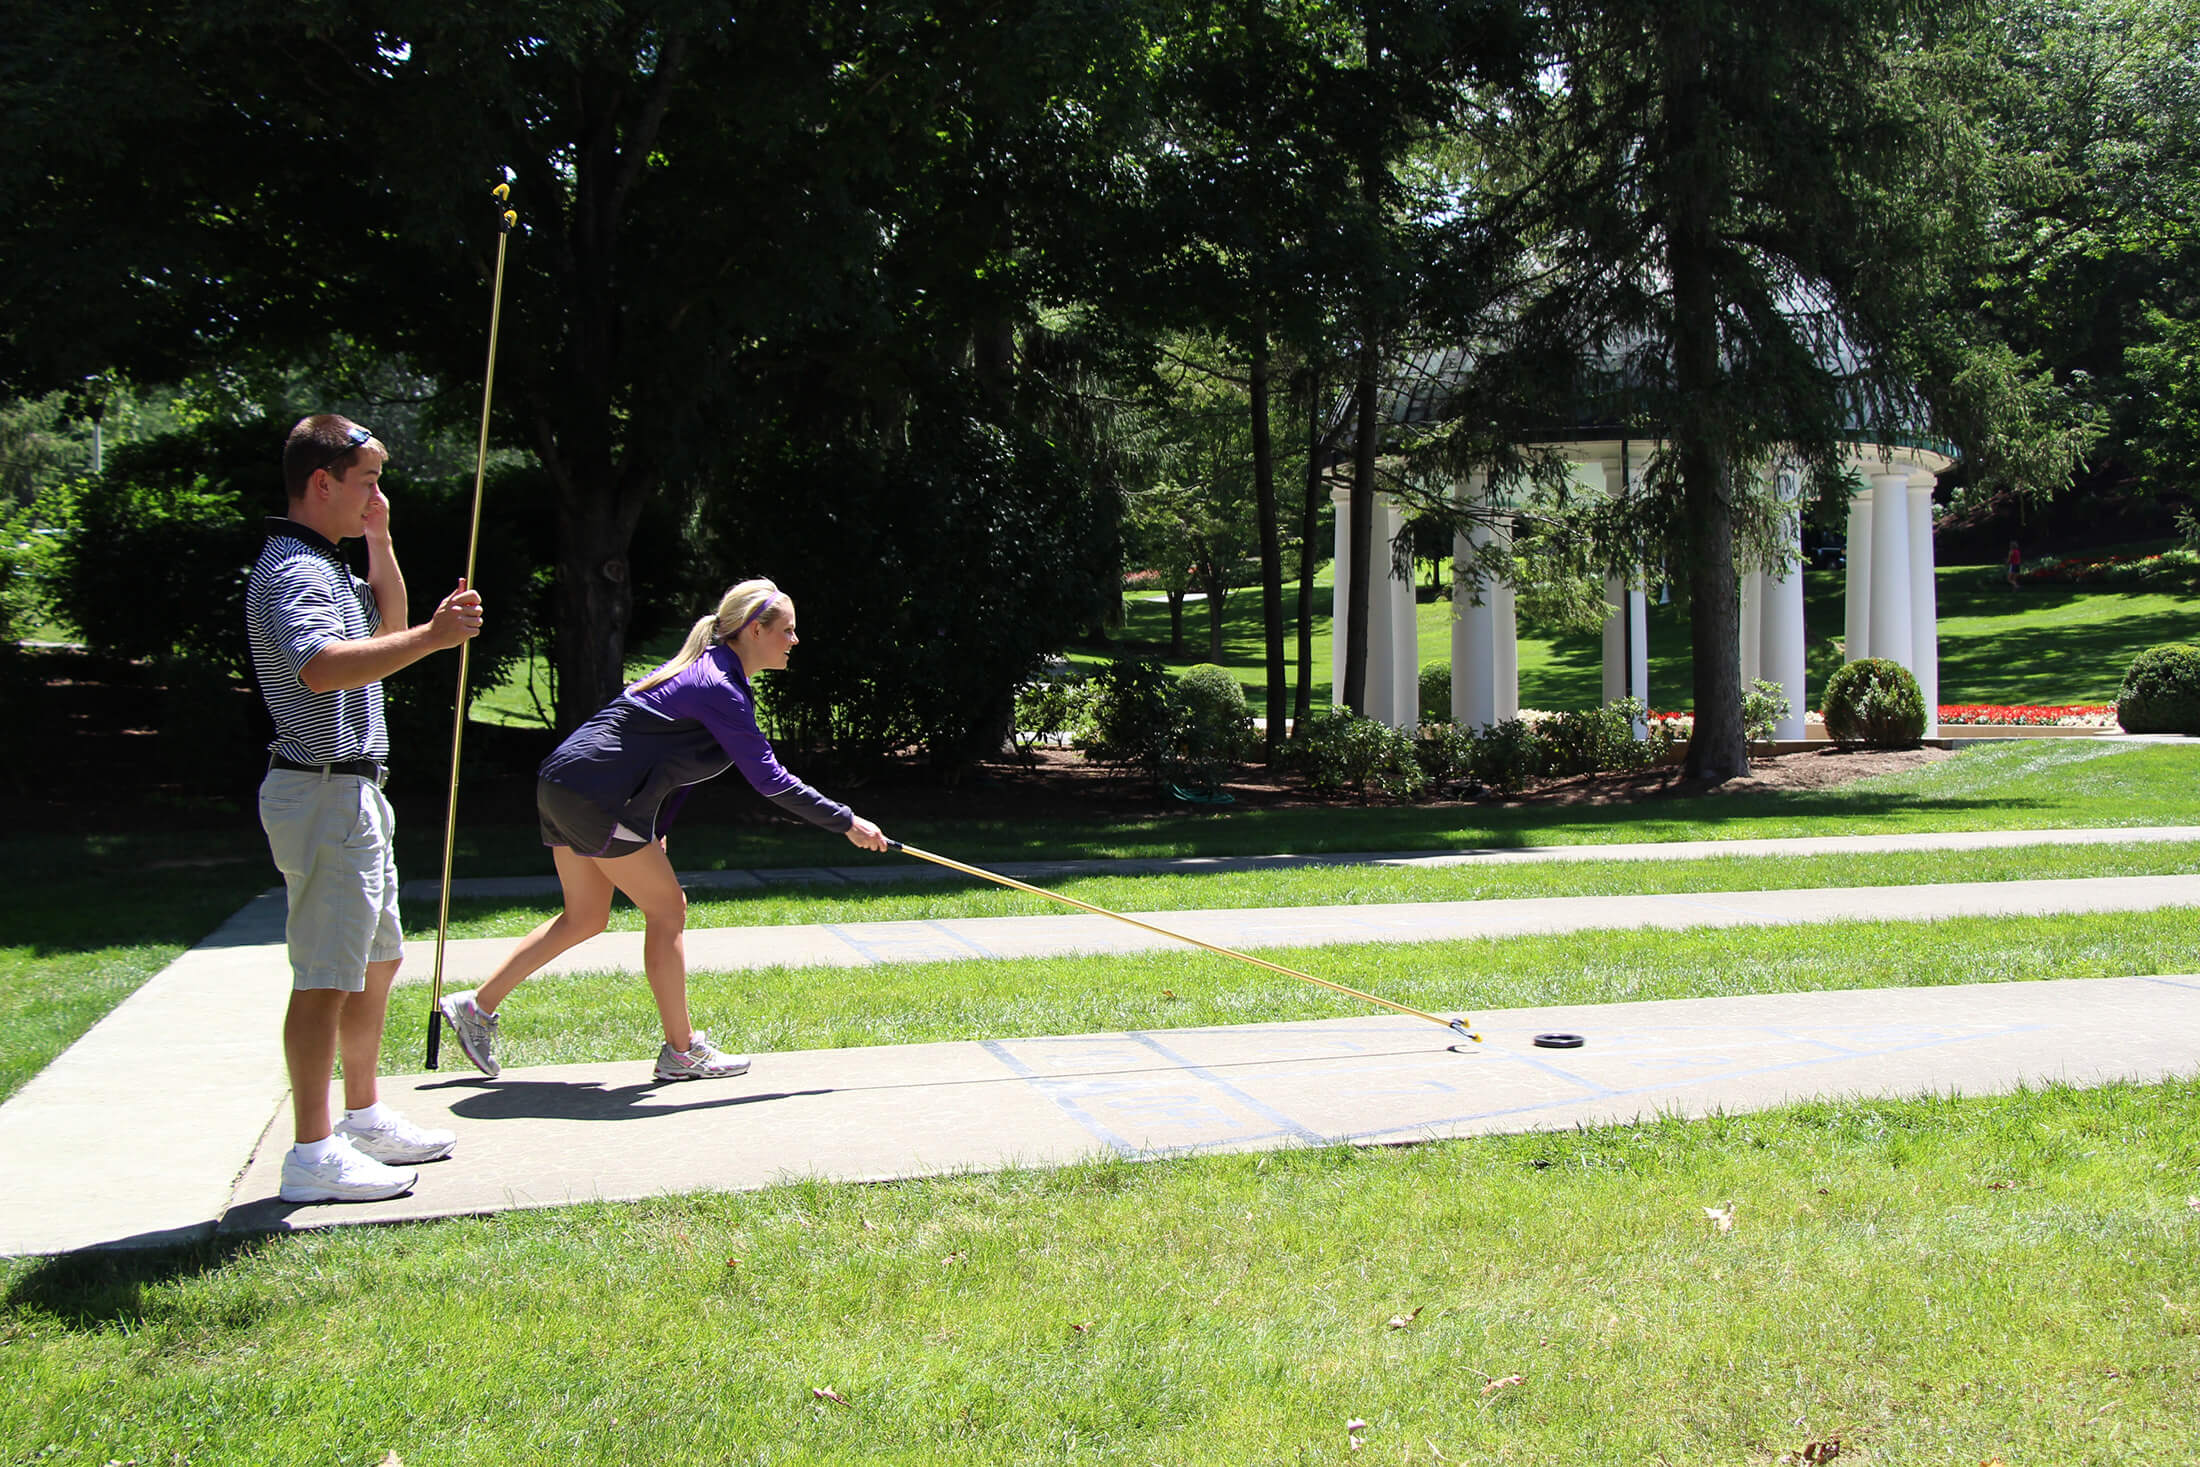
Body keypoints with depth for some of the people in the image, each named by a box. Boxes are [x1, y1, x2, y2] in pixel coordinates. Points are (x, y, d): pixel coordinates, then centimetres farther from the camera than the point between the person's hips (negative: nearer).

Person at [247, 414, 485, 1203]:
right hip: (324, 792, -11)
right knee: (326, 978, -8)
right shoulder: (293, 571, -17)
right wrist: (432, 637, -38)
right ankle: (313, 1155, -3)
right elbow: (321, 666, -35)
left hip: (356, 791, 11)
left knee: (377, 961, 19)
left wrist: (379, 540, 18)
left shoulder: (326, 566, 16)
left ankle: (365, 1119, 31)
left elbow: (386, 627, 30)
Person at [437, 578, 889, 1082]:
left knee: (586, 917, 18)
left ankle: (477, 1006, 24)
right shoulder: (720, 689, -17)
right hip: (598, 798, -10)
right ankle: (680, 1051, 7)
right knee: (667, 909, -1)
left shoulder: (703, 669, 15)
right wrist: (847, 822, -12)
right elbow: (770, 780, -18)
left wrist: (653, 837, 17)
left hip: (563, 787, 10)